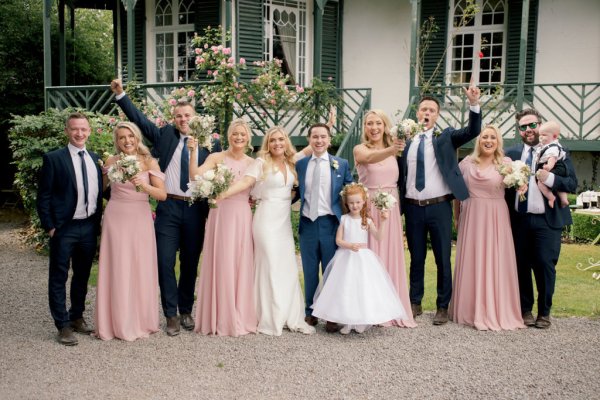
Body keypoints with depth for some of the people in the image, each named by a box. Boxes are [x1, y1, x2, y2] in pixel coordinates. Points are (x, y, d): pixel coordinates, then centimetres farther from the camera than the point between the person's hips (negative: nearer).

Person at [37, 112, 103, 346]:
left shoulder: (95, 159, 9)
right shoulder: (54, 159, -7)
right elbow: (43, 196, -7)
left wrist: (98, 222, 7)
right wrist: (49, 227, -11)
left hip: (90, 227, 5)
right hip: (64, 228, -5)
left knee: (82, 276, 16)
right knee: (59, 278, 4)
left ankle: (77, 317, 31)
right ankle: (63, 326, 12)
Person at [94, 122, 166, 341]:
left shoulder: (150, 162, 1)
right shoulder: (111, 162, 4)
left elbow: (163, 194, -7)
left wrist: (145, 185, -22)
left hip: (140, 219, 0)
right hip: (115, 218, 0)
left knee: (141, 270, 2)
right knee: (116, 271, 1)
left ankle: (140, 321, 16)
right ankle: (118, 323, 11)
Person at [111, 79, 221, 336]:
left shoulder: (210, 143, 3)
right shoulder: (165, 135, 7)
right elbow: (139, 119, 5)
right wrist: (120, 95, -5)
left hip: (196, 210, 0)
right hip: (168, 208, 0)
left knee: (190, 264, 10)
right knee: (165, 262, -2)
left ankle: (186, 312, 25)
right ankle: (171, 315, 9)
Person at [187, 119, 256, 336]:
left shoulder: (252, 163, 10)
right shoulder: (217, 158, 0)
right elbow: (195, 174, -15)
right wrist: (193, 152, -24)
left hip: (243, 216, 3)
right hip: (221, 214, -3)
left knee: (242, 265, 5)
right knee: (221, 264, -1)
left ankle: (241, 317, 17)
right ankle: (220, 318, 9)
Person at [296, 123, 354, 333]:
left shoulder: (341, 164, 3)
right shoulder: (300, 164, 6)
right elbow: (298, 192, 11)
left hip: (330, 223, -2)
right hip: (307, 223, 2)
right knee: (309, 271, 10)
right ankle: (310, 313, 21)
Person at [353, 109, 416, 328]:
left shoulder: (393, 151, 10)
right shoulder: (360, 149, -5)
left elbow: (399, 182, 13)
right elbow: (371, 158, -29)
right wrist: (391, 150, -46)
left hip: (391, 210, 4)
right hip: (369, 209, -4)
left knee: (391, 258, 8)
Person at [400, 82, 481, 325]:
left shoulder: (446, 137, 3)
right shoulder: (405, 140, 7)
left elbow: (473, 131, -12)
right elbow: (400, 175, 11)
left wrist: (474, 104, -24)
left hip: (439, 206, -1)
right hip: (413, 207, 2)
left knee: (443, 259, 4)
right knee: (416, 258, 12)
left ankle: (443, 307, 14)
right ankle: (415, 303, 24)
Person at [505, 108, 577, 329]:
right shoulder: (511, 153, 9)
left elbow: (572, 184, -5)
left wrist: (550, 178, -21)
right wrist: (506, 215, -6)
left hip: (547, 221, -2)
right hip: (519, 220, 3)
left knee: (545, 267, 1)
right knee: (522, 267, 8)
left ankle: (544, 313, 15)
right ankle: (525, 310, 22)